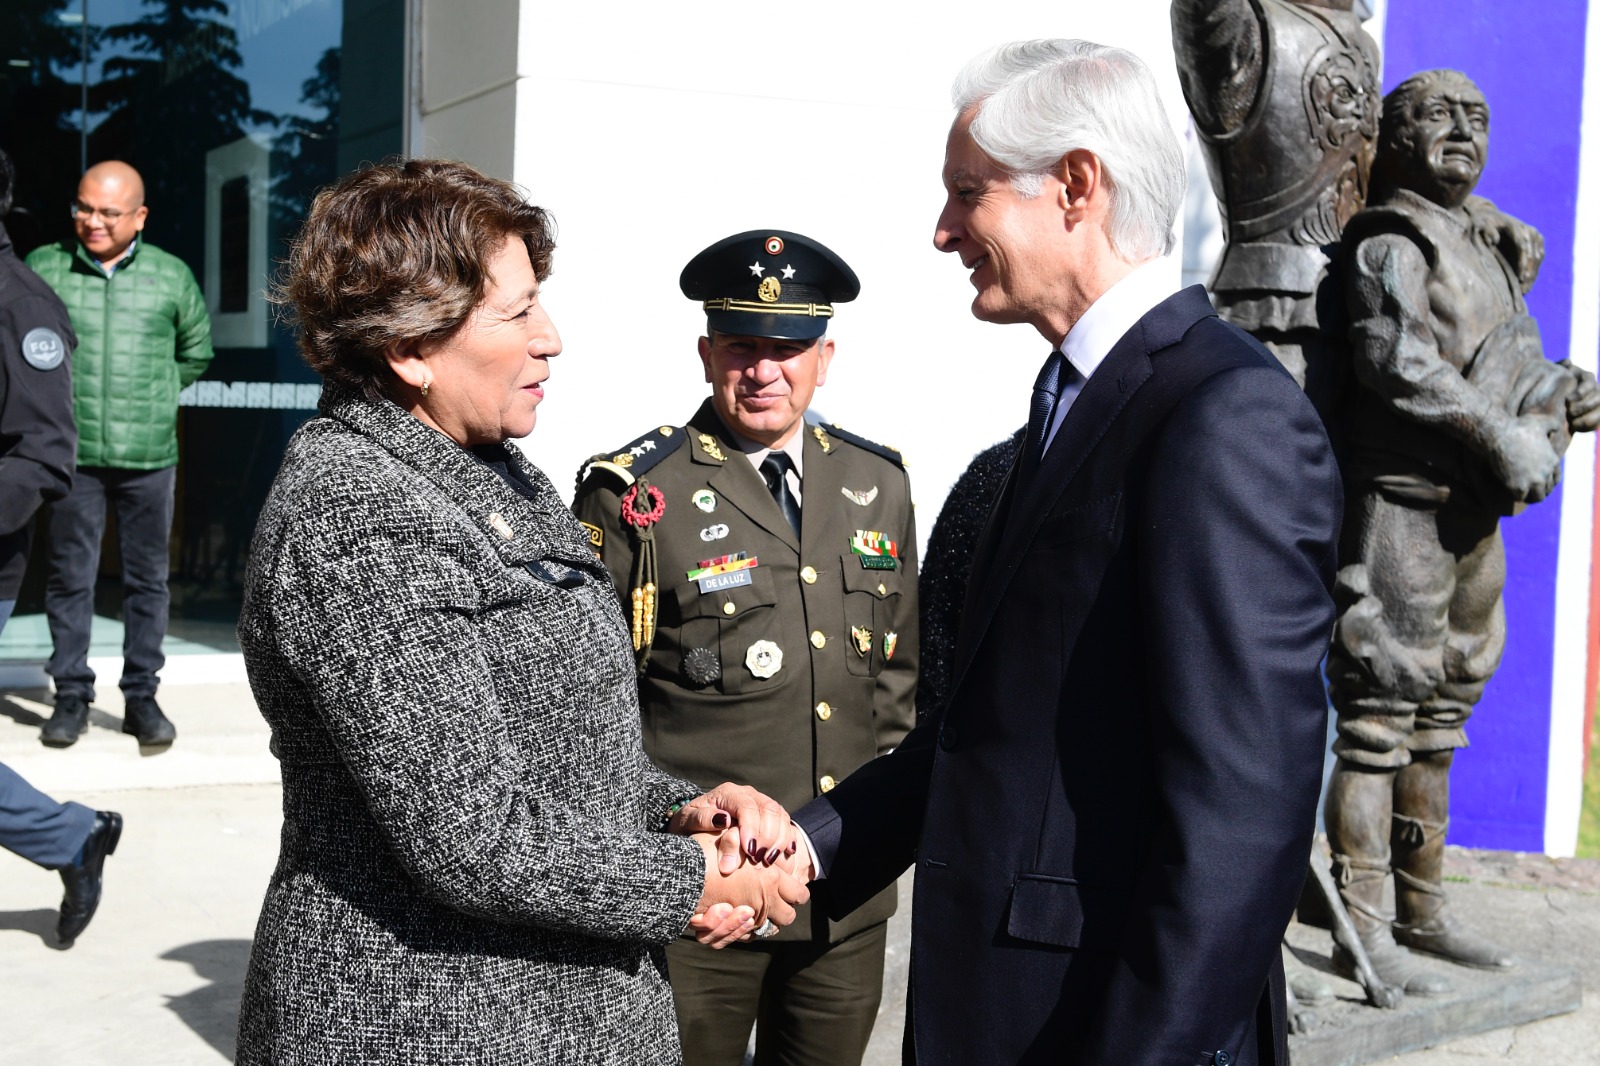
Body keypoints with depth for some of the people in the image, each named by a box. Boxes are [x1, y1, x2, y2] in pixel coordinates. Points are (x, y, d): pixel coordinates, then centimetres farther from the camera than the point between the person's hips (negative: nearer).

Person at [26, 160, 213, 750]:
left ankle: (142, 697, 16)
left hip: (149, 456, 1)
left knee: (148, 579, 7)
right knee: (70, 576, 5)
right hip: (72, 453, -1)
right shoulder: (44, 267, 0)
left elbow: (196, 352, 18)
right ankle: (71, 696, 16)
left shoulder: (172, 276, 4)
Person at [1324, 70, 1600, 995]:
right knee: (1381, 715, -8)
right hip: (1403, 501, -9)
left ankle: (1422, 911, 22)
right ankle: (1361, 930, -4)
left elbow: (1516, 369, 22)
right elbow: (1396, 357, -22)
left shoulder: (1490, 246, 20)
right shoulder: (1390, 238, -7)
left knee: (1440, 714, 13)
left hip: (1473, 511, 9)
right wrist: (1501, 434, -22)